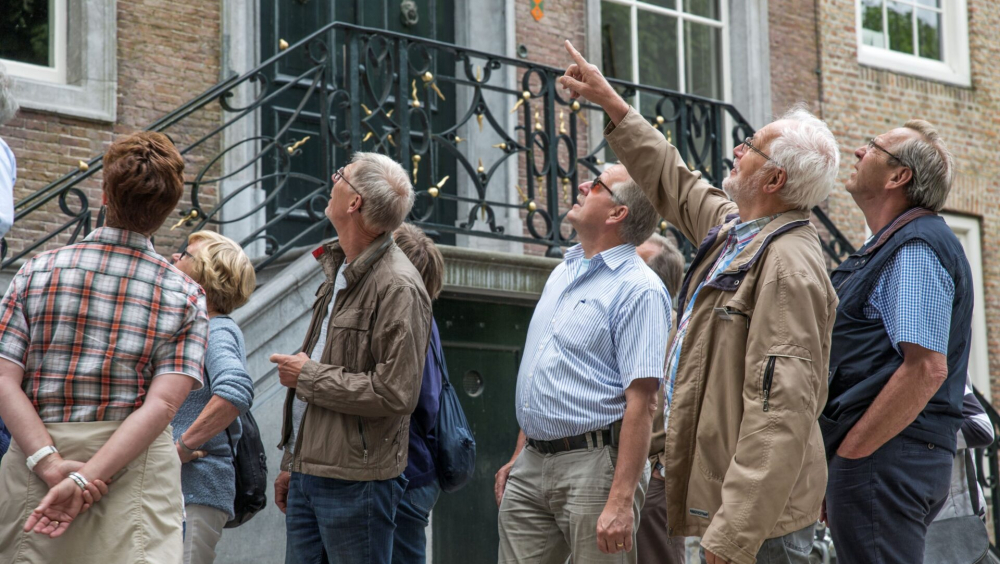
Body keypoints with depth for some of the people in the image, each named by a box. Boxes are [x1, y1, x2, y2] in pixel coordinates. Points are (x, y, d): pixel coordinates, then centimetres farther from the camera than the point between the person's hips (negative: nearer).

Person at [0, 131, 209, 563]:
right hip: (137, 467, -1)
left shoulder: (38, 272, 3)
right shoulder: (186, 296, 1)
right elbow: (162, 404, -11)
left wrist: (51, 464, -13)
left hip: (36, 452, 1)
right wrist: (84, 479, -15)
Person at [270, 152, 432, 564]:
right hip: (308, 475, 9)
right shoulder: (340, 273, 15)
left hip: (354, 483, -9)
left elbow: (395, 395, -22)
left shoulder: (397, 286, -15)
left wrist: (310, 375, -12)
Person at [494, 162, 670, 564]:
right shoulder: (562, 273, 16)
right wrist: (519, 456, 19)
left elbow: (641, 401, -18)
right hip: (531, 468, 8)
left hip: (593, 462, -8)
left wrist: (621, 501, -24)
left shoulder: (639, 289, -11)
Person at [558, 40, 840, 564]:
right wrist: (610, 103, 35)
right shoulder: (732, 226, 11)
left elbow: (780, 412, -27)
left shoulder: (789, 264, -19)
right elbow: (672, 181, 32)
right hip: (726, 502, 10)